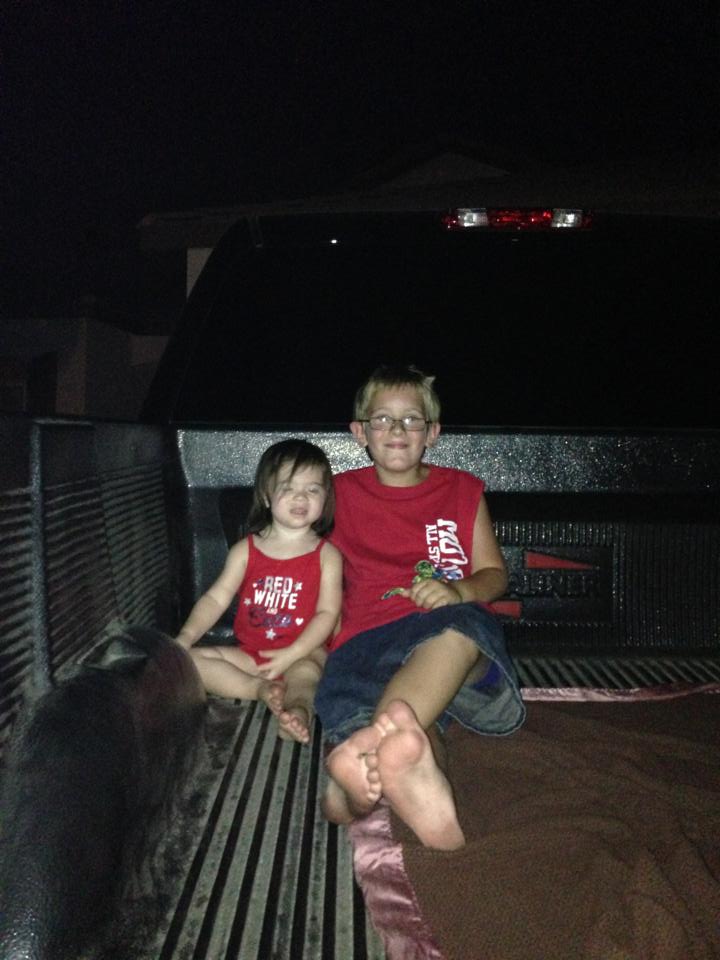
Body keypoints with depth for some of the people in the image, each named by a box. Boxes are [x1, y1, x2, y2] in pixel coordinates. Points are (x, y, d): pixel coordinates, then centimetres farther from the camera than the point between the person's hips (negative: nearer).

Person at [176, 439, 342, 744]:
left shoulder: (327, 555, -1)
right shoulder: (246, 550, 5)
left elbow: (328, 612, -8)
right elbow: (217, 598, 1)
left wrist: (291, 654, -20)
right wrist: (186, 636, -14)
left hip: (302, 653, -4)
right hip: (250, 654, 4)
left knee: (304, 672, -37)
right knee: (189, 660, -15)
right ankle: (261, 689, -27)